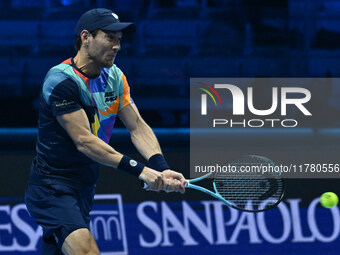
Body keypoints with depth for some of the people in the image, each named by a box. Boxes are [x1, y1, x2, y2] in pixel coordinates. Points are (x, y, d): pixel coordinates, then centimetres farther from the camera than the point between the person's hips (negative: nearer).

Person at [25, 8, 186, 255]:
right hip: (52, 187, -8)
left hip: (85, 186, 8)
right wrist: (140, 170, -30)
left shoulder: (115, 77, 6)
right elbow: (83, 140, -24)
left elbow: (137, 126, 1)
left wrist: (161, 169, -18)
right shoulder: (61, 80, -20)